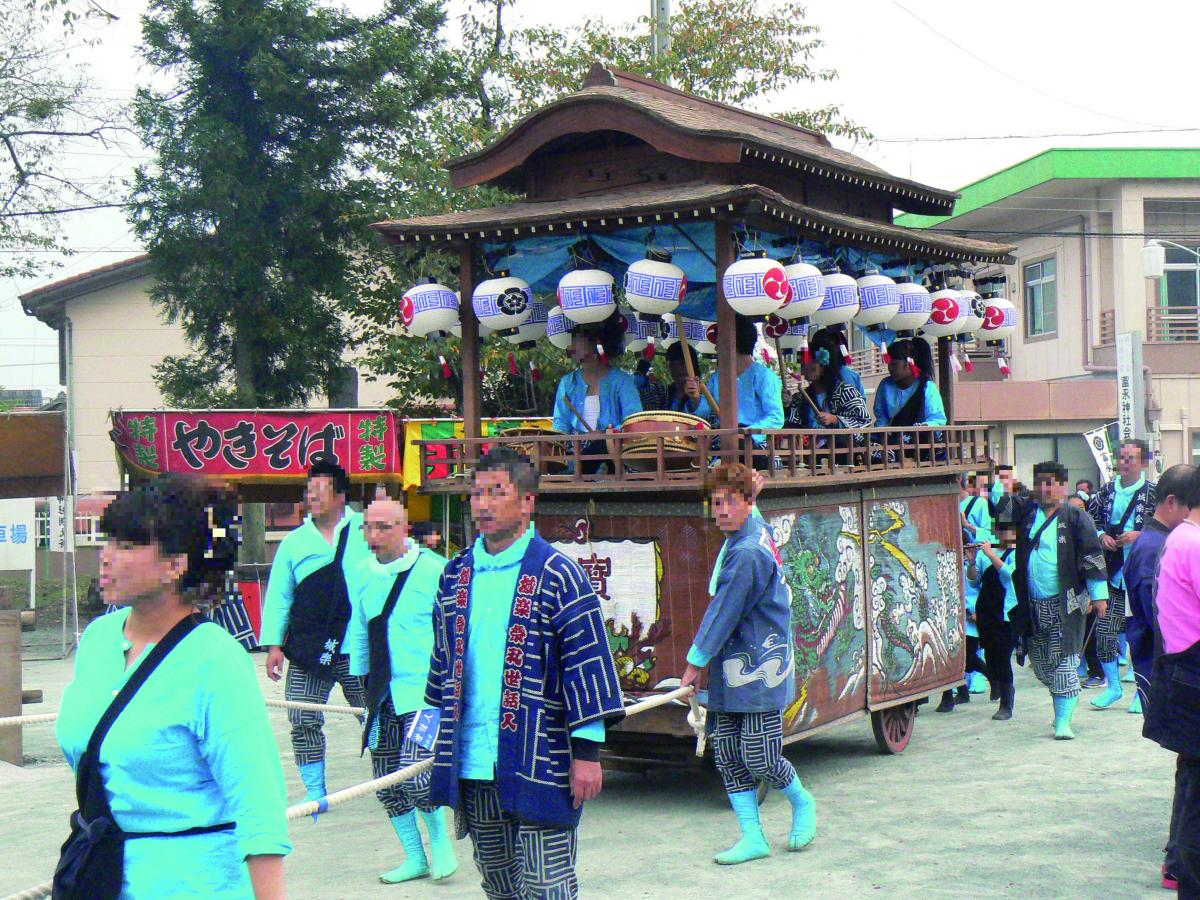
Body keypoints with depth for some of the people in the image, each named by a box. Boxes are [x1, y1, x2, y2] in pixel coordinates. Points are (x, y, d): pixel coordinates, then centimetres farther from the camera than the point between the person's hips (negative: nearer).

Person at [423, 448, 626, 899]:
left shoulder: (557, 575, -8)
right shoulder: (456, 575, 10)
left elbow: (587, 664, -9)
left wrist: (587, 751, -12)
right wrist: (441, 738, 19)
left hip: (539, 766, -6)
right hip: (473, 767, 6)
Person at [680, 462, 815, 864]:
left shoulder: (748, 553, -20)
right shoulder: (756, 530, 8)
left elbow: (723, 613, -16)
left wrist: (696, 661, -9)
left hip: (760, 669, -10)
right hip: (732, 670, 10)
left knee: (759, 758, -4)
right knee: (727, 755, 6)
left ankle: (802, 803, 25)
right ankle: (753, 838, 12)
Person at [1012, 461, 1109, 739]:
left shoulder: (1076, 518, -3)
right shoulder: (1028, 515, 10)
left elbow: (1092, 557, -5)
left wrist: (1098, 595, -8)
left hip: (1065, 603, -5)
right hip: (1034, 605, 5)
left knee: (1064, 662, -6)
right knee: (1040, 662, 11)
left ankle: (1063, 721, -1)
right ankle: (1062, 707, 31)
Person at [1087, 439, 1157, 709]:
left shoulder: (1153, 492, -5)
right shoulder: (1106, 491, 8)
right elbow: (1090, 520, 18)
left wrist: (1139, 535, -18)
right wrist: (1101, 536, -1)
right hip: (1113, 572, 4)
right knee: (1105, 629, 3)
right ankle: (1113, 685, 20)